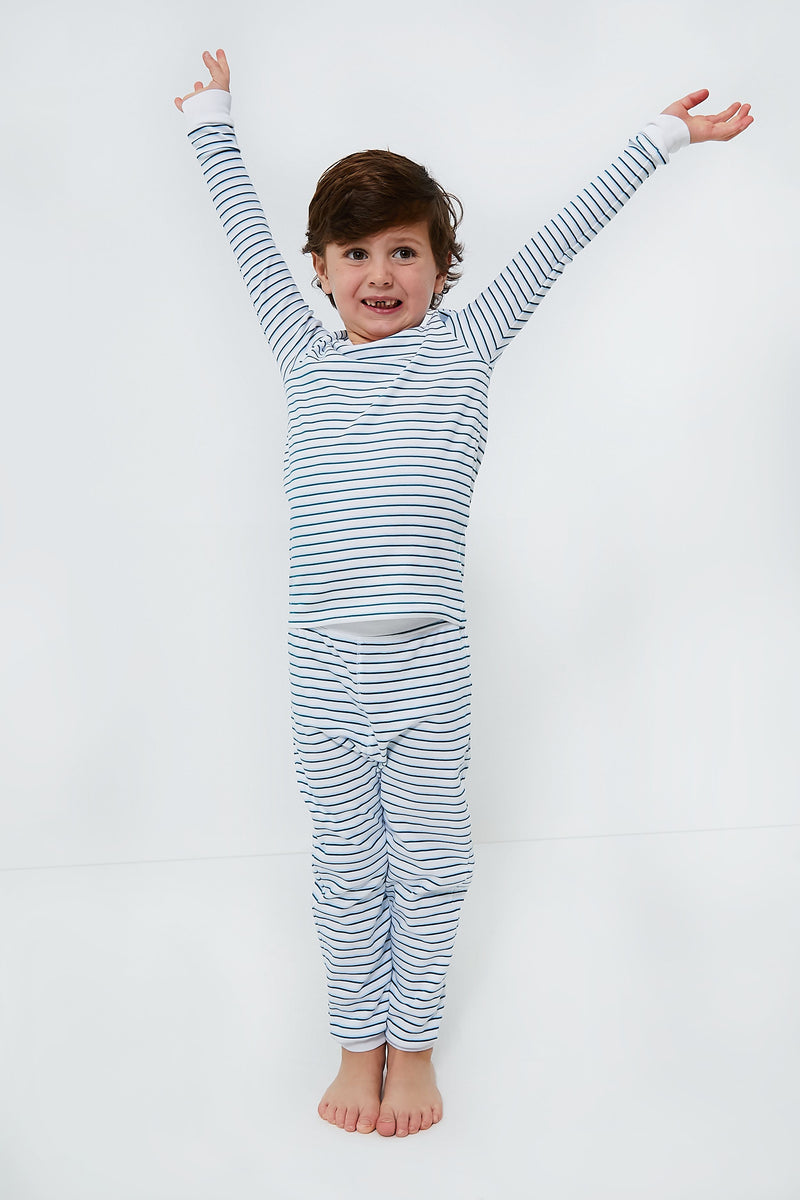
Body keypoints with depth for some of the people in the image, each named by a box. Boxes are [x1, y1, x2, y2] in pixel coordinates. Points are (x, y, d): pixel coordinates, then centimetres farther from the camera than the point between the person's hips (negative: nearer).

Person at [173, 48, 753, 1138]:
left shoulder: (463, 345, 4)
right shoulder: (306, 356, 9)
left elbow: (559, 239, 7)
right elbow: (250, 240, 21)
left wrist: (665, 136, 14)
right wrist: (212, 117, 34)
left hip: (427, 668, -1)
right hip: (324, 668, 2)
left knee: (427, 869, 10)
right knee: (347, 869, 13)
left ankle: (415, 1045, 30)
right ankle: (359, 1044, 31)